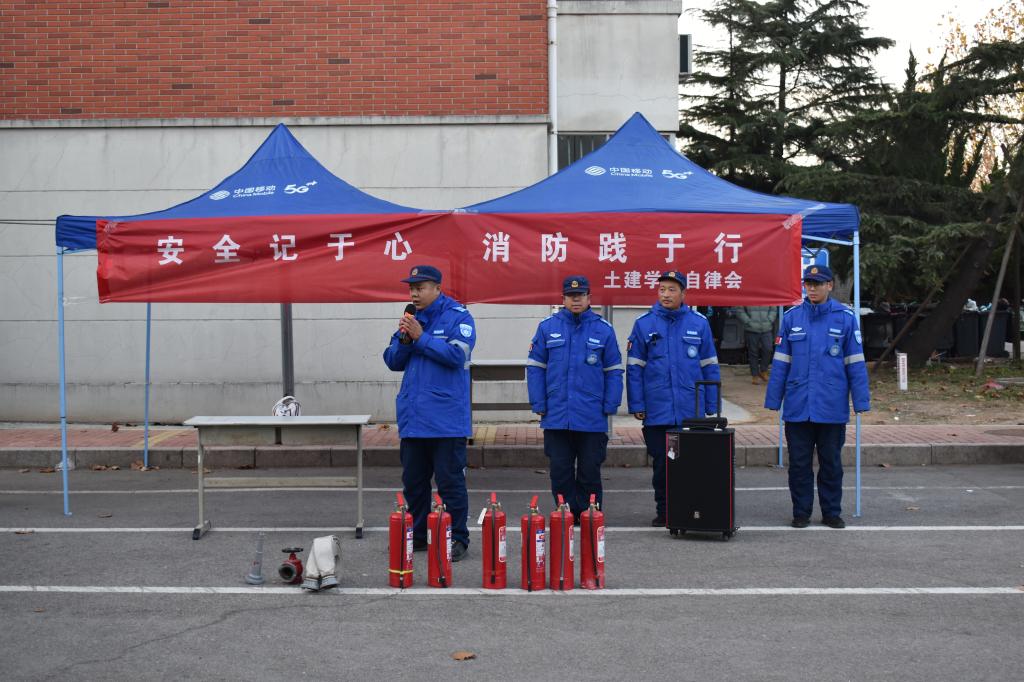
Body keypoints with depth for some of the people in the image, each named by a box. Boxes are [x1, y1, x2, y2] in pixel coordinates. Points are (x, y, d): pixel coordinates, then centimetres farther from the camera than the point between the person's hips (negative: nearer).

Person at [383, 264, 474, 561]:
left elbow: (457, 354, -19)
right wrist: (404, 339, -8)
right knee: (413, 481, 14)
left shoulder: (458, 317, -5)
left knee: (450, 482, -1)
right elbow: (392, 361, 11)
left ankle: (458, 539, 8)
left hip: (446, 421, -6)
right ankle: (417, 535, 26)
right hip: (413, 419, 6)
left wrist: (420, 337, -17)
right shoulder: (409, 319, 12)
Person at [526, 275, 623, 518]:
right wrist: (539, 404, -2)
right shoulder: (548, 327, 5)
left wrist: (610, 406, -3)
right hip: (556, 416, 1)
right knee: (560, 471, 7)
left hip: (592, 418, -1)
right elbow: (535, 368, 5)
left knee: (590, 471, 7)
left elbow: (614, 371, 5)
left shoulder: (603, 329, 4)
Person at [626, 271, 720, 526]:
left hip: (692, 411, 0)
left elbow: (710, 367, 7)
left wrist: (712, 407, 3)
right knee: (661, 464, 8)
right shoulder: (644, 323, 3)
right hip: (657, 412, 0)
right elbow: (634, 368, 3)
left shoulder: (699, 323, 4)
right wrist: (637, 405, -3)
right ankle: (663, 511, 20)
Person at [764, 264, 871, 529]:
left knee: (831, 462, 10)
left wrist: (861, 401, -3)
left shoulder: (845, 318, -1)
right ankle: (801, 512, 19)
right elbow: (780, 363, 5)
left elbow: (855, 363, 1)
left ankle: (832, 512, 22)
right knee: (799, 463, 8)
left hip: (832, 407, -1)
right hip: (797, 406, 1)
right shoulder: (791, 317, 3)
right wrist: (774, 399, 2)